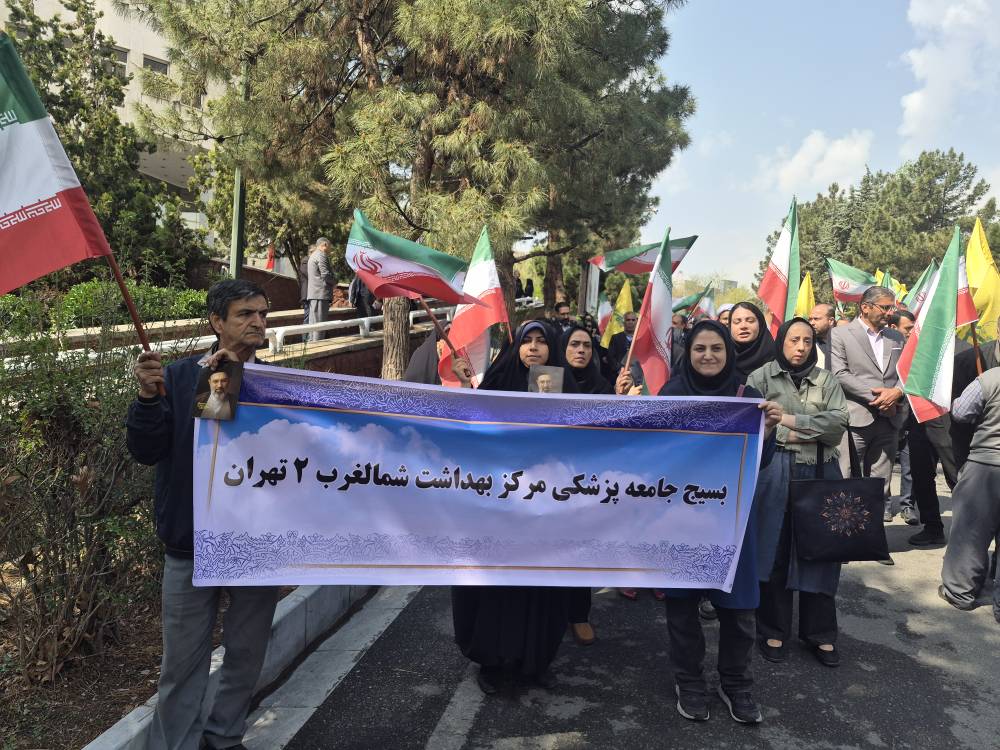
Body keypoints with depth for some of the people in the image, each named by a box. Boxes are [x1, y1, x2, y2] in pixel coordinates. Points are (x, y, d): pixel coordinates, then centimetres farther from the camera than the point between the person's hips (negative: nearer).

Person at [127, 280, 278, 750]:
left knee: (246, 653, 15)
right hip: (191, 543, -1)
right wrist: (148, 397, -24)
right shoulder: (179, 377, -3)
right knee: (183, 661, 9)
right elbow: (145, 452, -8)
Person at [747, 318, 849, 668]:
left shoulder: (827, 379, 10)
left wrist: (792, 421, -12)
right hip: (775, 473, -2)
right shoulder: (761, 377, 3)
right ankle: (772, 631, 18)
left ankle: (820, 633, 22)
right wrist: (789, 437, -12)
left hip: (821, 474, 3)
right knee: (774, 551, 3)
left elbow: (839, 421, -5)